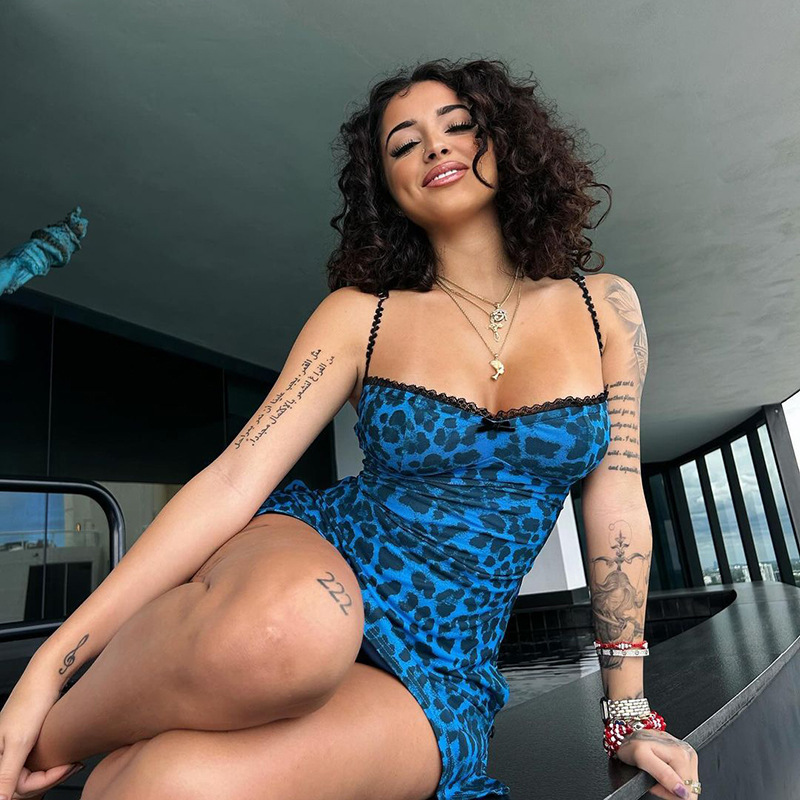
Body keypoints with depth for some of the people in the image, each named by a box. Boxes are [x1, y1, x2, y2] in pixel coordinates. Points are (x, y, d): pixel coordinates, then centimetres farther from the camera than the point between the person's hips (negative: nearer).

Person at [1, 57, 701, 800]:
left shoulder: (603, 307, 3)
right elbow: (235, 479, -7)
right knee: (286, 625, -39)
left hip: (440, 672, 1)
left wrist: (628, 711, 9)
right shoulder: (362, 314, -1)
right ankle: (60, 739, -6)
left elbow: (617, 503, 5)